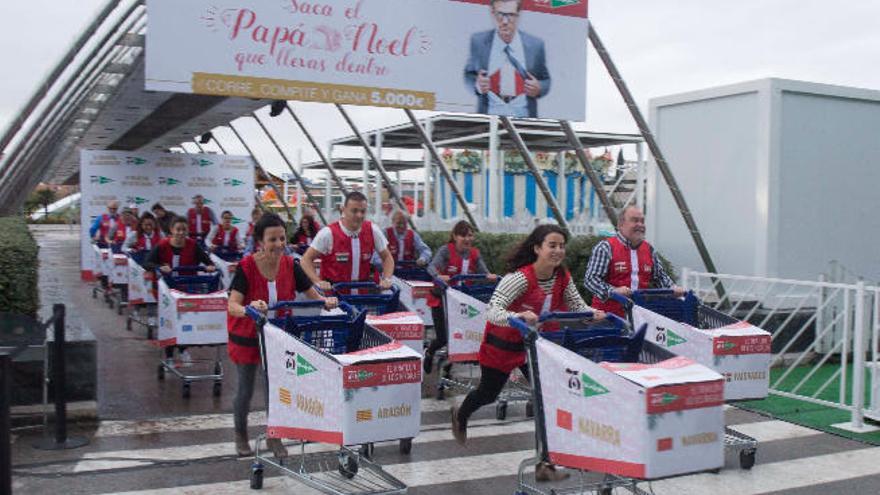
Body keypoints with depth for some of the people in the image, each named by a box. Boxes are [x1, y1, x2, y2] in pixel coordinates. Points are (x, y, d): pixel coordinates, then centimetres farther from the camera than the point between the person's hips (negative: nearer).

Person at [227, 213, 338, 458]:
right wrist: (249, 309, -52)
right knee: (246, 390, 9)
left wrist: (326, 301, -30)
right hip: (248, 336, -3)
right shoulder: (246, 267, -23)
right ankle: (241, 436, 33)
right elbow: (232, 306, -31)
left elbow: (313, 295, -8)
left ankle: (273, 437, 28)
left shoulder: (290, 265, -12)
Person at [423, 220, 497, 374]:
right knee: (443, 338, -3)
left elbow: (484, 272, -7)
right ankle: (429, 353, 32)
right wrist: (439, 276, -47)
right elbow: (432, 266, -25)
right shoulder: (446, 250, -11)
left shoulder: (475, 254, 3)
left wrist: (489, 275, -30)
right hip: (442, 299, -4)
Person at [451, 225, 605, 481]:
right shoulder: (520, 277, -32)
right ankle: (460, 417, 53)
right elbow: (493, 311, -40)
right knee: (488, 393, 17)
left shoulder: (563, 277, -12)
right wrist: (519, 316, -59)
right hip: (503, 343, -5)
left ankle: (545, 464, -2)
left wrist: (593, 313, -27)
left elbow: (577, 305, -4)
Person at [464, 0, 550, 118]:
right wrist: (477, 85, -7)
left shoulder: (535, 45, 5)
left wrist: (538, 89, -7)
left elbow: (545, 80, 15)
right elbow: (469, 75, 14)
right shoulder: (479, 42, 5)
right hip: (489, 117, -1)